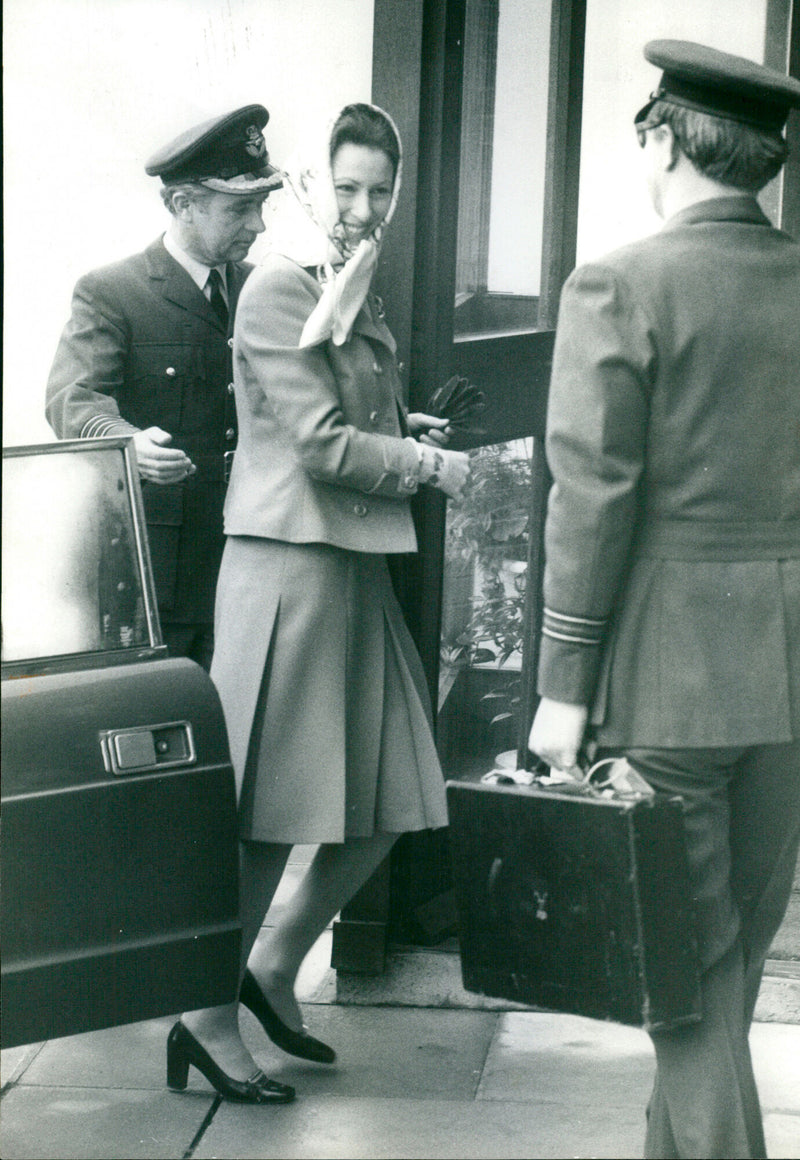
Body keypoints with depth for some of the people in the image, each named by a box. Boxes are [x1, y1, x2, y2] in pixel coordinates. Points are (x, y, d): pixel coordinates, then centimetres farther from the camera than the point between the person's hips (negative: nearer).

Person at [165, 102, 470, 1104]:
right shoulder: (280, 291, -11)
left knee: (388, 803, 10)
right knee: (269, 809, -2)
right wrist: (430, 466, -5)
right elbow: (323, 445, -16)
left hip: (358, 567, 9)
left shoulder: (355, 294, 16)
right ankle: (210, 1018, 11)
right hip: (291, 563, -9)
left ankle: (273, 966, 27)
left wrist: (406, 428, 9)